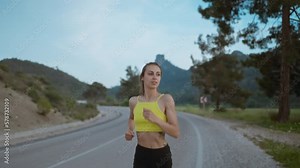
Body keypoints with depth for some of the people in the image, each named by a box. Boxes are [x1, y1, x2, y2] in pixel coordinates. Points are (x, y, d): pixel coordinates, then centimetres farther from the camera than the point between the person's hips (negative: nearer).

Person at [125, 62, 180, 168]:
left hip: (161, 155, -2)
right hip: (141, 155, 2)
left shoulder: (166, 99, -12)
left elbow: (176, 133, -14)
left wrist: (155, 119, -27)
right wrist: (130, 131, 3)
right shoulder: (133, 101, -1)